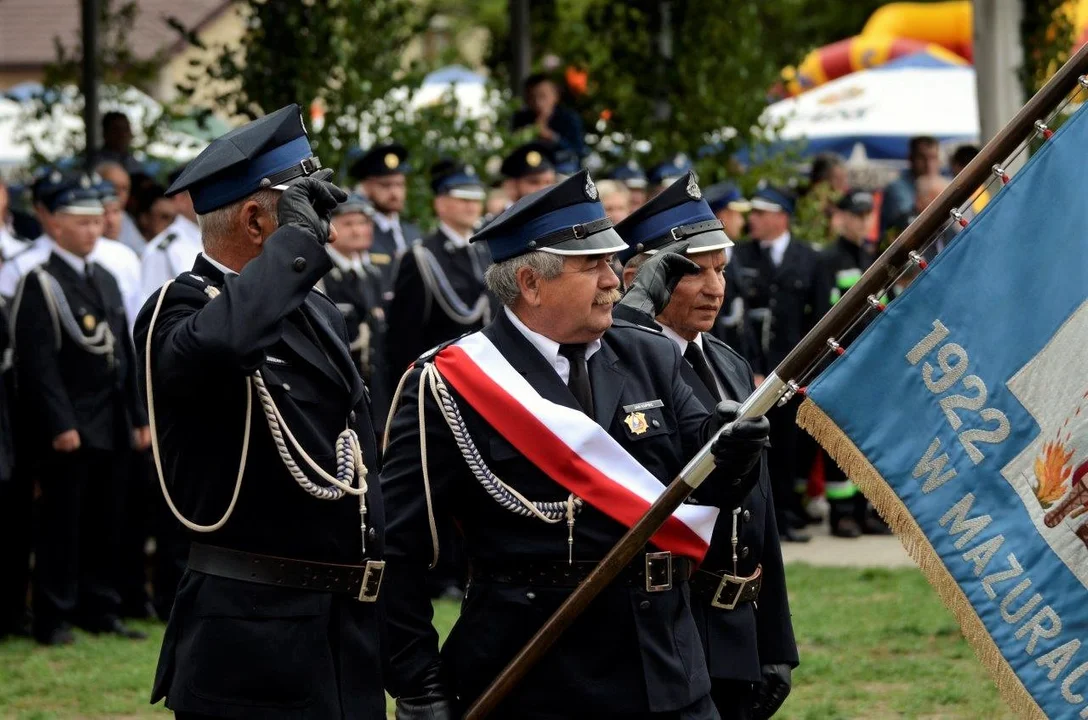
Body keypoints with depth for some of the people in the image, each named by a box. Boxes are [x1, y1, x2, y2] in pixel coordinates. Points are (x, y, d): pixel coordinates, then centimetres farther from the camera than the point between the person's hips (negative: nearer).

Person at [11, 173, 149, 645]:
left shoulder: (106, 281, 16)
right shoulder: (41, 285, -8)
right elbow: (38, 361, -14)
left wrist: (138, 417, 11)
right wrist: (60, 425, -20)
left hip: (112, 427, 7)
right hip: (68, 427, -7)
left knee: (105, 526, 9)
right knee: (61, 524, -3)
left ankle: (100, 611, 17)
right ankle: (54, 619, 2)